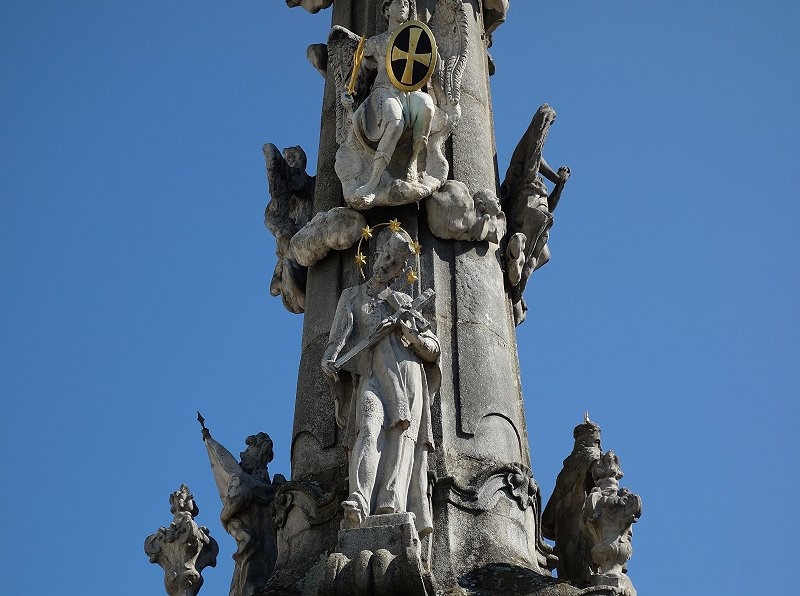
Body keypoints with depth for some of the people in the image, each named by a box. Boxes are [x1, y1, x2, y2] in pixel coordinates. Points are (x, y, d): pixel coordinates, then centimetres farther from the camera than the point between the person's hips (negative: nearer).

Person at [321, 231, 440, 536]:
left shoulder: (404, 303, 26)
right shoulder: (352, 296, 24)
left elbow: (433, 350, 19)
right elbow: (341, 331, 6)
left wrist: (408, 330, 0)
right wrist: (330, 357, -16)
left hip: (407, 376, 2)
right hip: (372, 375, -2)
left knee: (401, 438, -18)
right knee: (370, 428, -26)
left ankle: (391, 508, -33)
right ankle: (358, 503, -43)